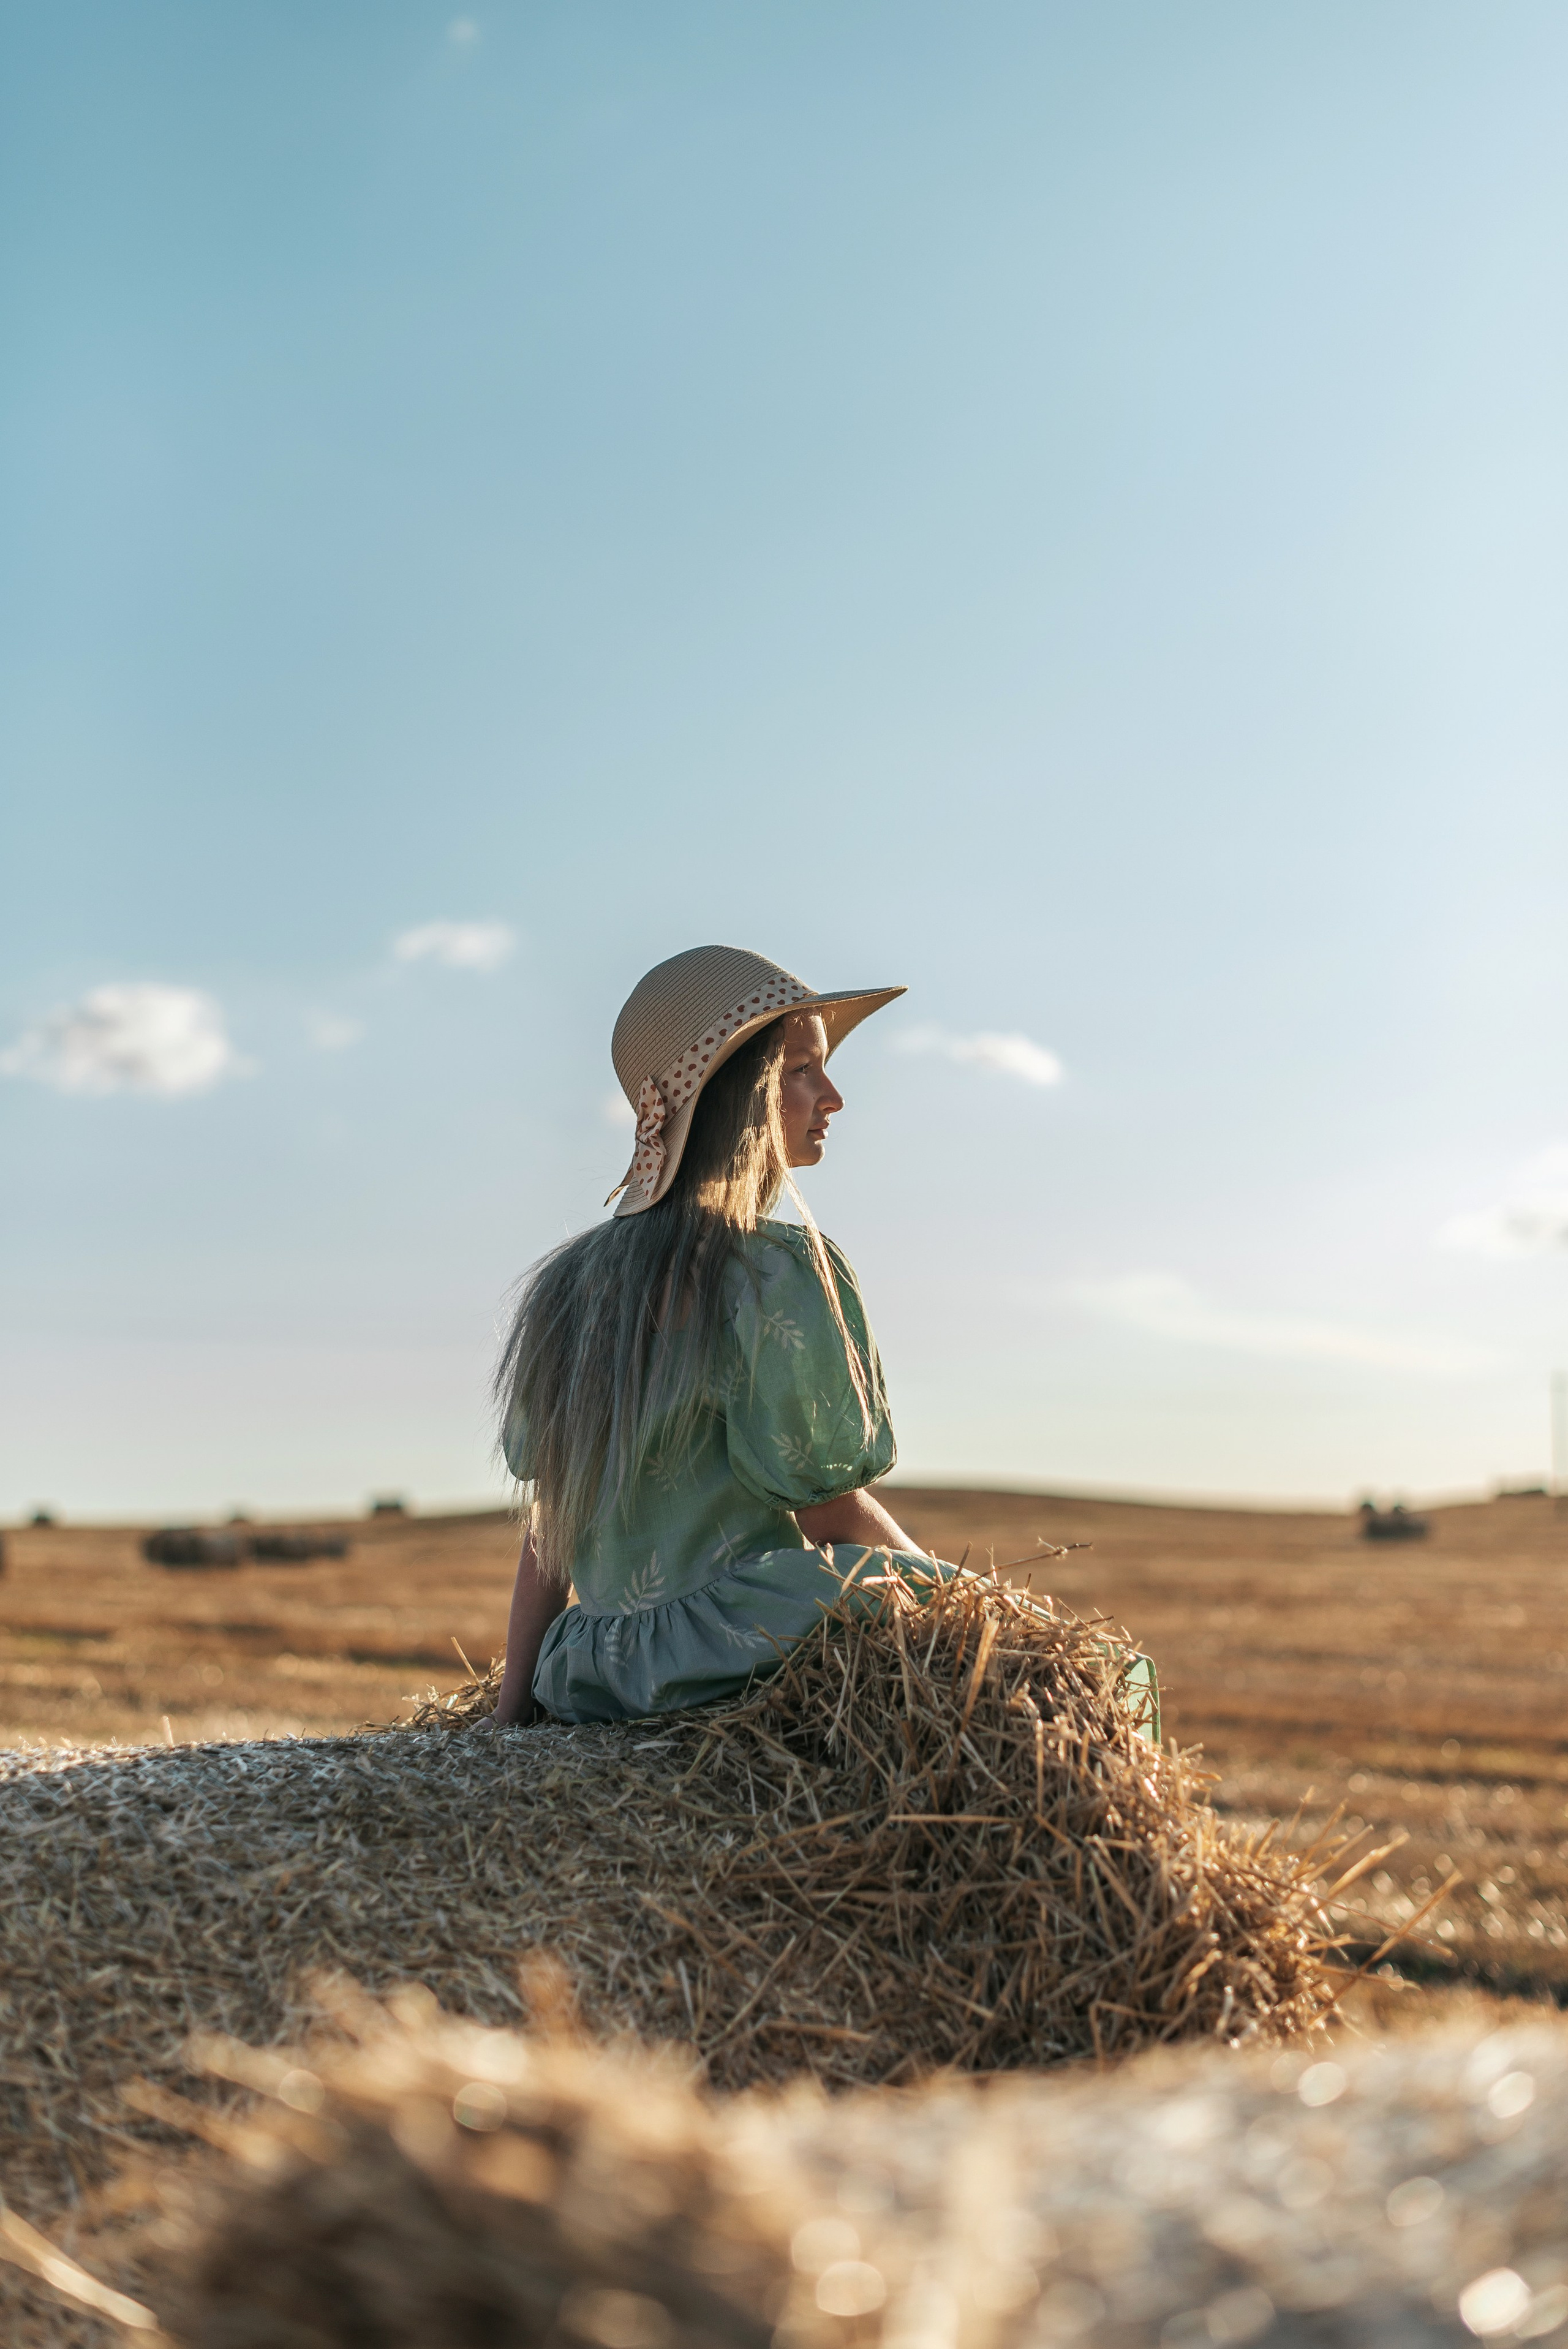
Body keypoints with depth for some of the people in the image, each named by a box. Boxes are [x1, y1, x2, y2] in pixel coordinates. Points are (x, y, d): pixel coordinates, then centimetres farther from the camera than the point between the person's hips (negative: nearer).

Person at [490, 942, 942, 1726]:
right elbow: (832, 1513, -9)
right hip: (748, 1652, -8)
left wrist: (510, 1715, 11)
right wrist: (950, 1589, 8)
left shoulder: (573, 1280, 8)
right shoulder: (781, 1271, -13)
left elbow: (544, 1528, 9)